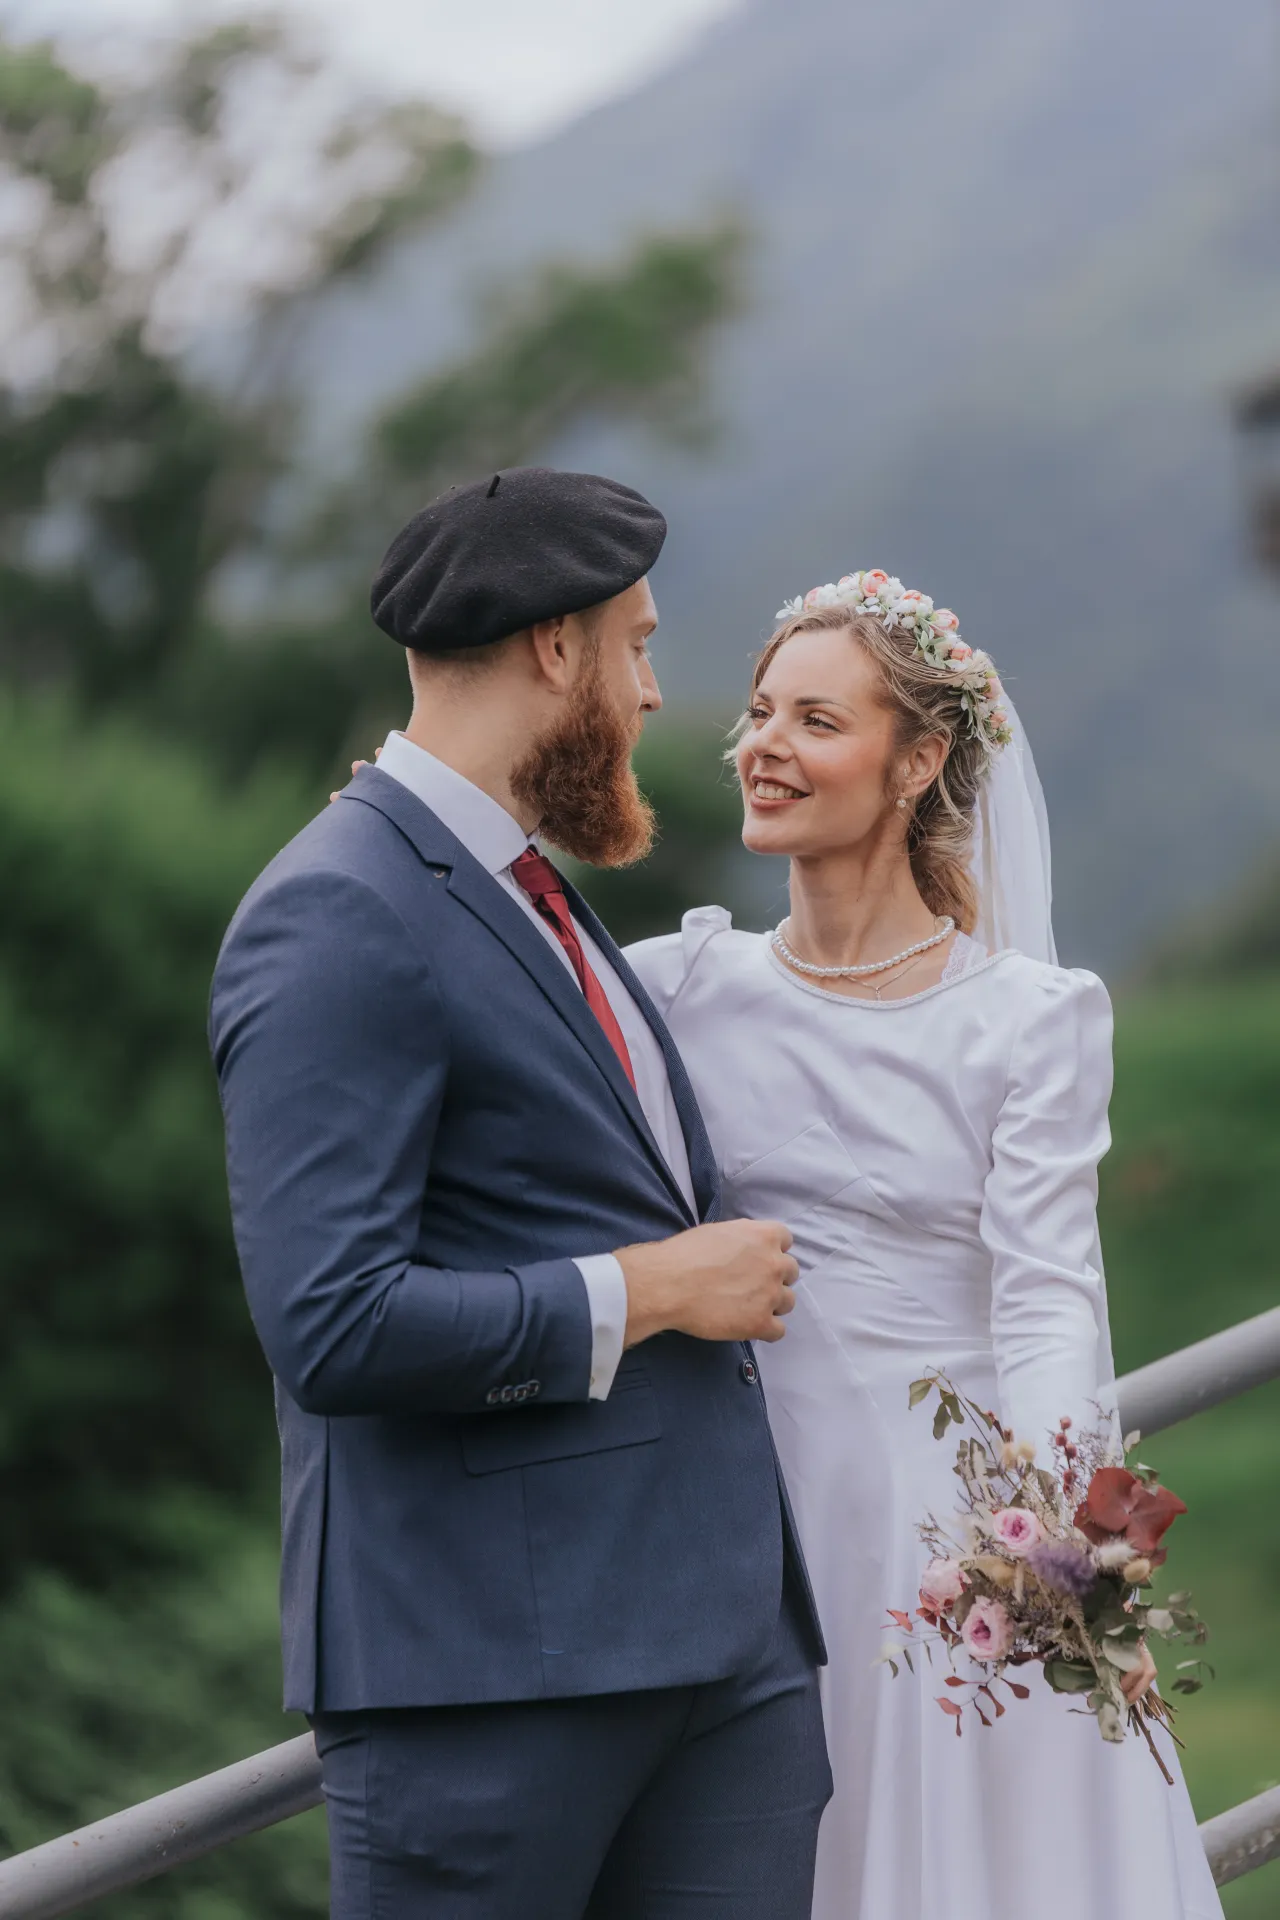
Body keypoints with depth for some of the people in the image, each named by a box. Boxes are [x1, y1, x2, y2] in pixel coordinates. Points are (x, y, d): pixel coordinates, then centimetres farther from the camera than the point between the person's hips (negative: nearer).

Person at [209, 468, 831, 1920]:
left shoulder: (524, 896, 20)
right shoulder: (337, 924, -12)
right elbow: (333, 1327, -21)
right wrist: (653, 1289, -12)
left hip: (719, 1633, 9)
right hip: (484, 1663, -9)